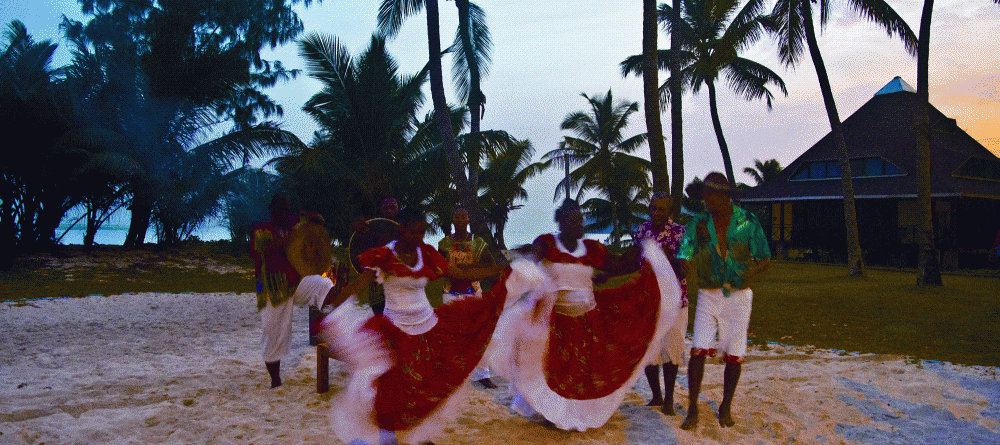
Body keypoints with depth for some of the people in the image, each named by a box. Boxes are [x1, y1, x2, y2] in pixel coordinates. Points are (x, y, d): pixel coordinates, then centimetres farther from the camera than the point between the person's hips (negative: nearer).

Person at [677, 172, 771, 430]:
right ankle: (692, 408, 2)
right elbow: (685, 260, -6)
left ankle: (726, 407, 22)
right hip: (708, 295, 1)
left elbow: (765, 260, -1)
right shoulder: (698, 224, 0)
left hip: (738, 295, -1)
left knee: (734, 355, 4)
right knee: (698, 350, -9)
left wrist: (747, 275, -20)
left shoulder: (747, 222, -4)